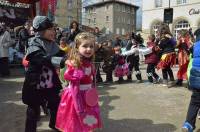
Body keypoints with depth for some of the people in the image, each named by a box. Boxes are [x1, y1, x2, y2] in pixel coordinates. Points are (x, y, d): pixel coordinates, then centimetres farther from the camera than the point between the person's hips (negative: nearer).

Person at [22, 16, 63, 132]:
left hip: (51, 84, 6)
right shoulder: (34, 45, -18)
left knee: (57, 105, 19)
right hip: (36, 84, -6)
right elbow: (45, 60, -35)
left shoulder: (53, 45, 3)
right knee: (34, 111, 9)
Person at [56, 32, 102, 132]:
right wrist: (79, 108, -18)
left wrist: (93, 97, 13)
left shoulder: (90, 64, 2)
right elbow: (74, 88, -20)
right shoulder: (74, 65, -20)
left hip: (88, 98, 7)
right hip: (76, 97, -7)